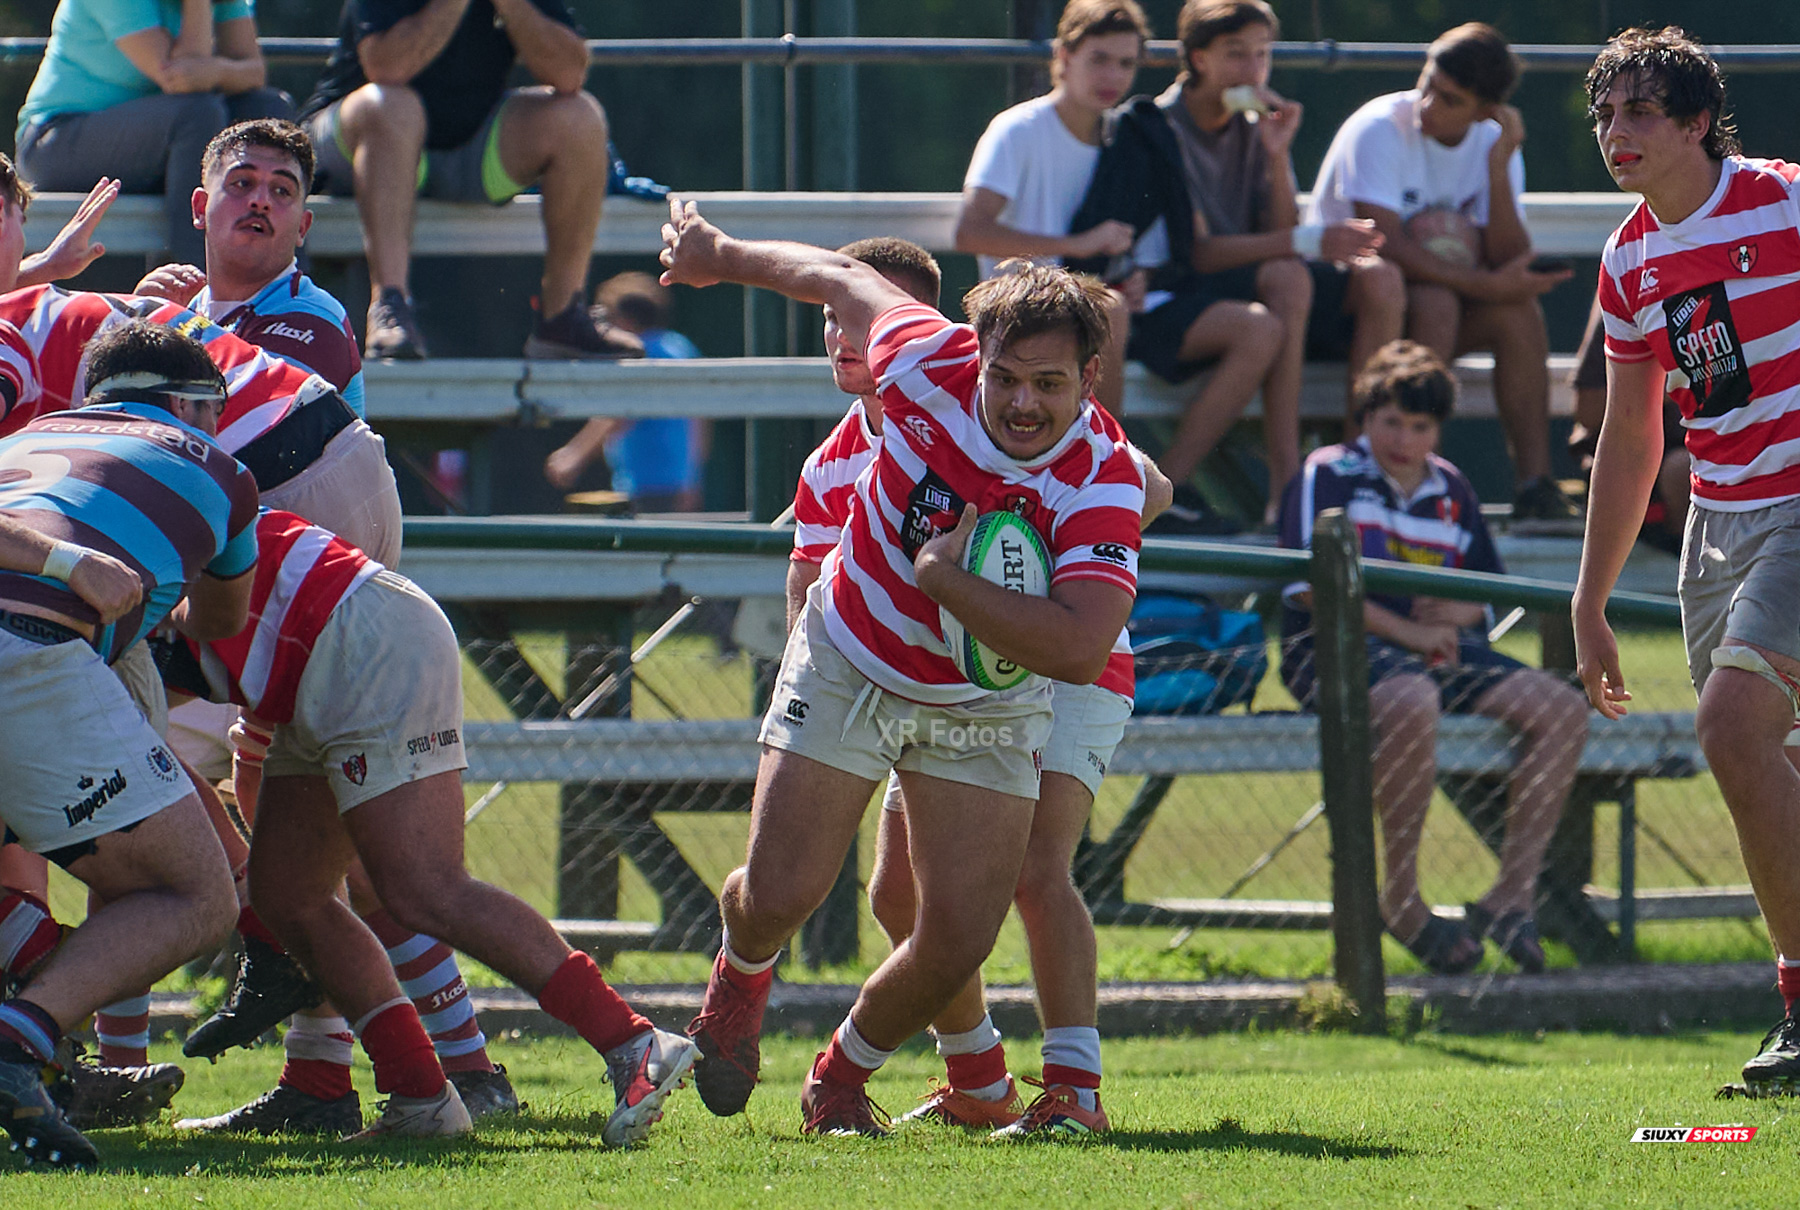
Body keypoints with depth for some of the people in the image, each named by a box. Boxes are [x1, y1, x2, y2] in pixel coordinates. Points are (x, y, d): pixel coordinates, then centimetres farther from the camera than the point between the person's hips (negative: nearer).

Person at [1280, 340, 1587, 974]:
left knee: (1563, 709, -16)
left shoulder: (1452, 490, 22)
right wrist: (1405, 631, -13)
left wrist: (1454, 613, 0)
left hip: (1445, 649, 6)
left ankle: (1514, 891, -13)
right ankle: (1401, 898, -27)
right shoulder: (1328, 475, 4)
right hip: (1341, 649, -6)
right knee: (1412, 702, -42)